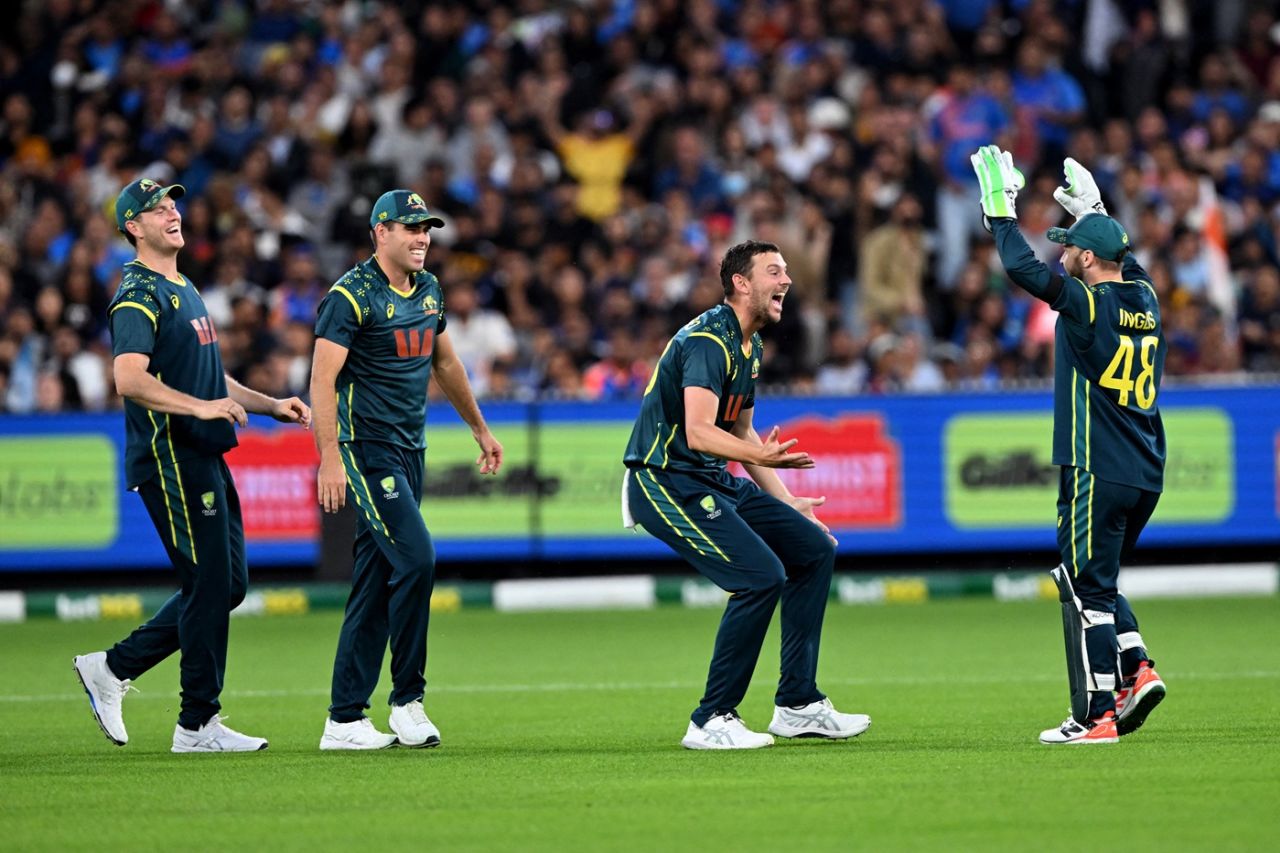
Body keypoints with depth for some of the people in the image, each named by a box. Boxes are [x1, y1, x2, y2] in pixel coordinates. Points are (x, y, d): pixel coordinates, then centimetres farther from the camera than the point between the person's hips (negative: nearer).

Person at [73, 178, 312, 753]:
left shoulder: (185, 291, 21)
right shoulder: (139, 295, -11)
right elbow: (130, 379, -25)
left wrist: (271, 405, 21)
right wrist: (201, 406, -33)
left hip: (206, 459, 10)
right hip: (171, 461, -10)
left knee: (227, 584, 10)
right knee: (209, 584, -7)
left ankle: (114, 668, 17)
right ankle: (197, 726, 0)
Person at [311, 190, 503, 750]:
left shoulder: (427, 290, 12)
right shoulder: (352, 296, -13)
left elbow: (445, 363, 27)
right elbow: (323, 378, -17)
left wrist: (480, 429, 33)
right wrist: (330, 460, -25)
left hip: (410, 450, 8)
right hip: (368, 448, -8)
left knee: (376, 586, 6)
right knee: (415, 559, -17)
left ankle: (344, 720, 8)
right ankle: (407, 700, -6)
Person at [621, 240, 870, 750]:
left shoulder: (749, 345, 14)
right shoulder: (709, 339, -17)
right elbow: (698, 432, -29)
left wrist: (786, 503, 26)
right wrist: (762, 456, -42)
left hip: (715, 481, 10)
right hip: (666, 482, -10)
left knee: (815, 549, 7)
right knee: (762, 575, -21)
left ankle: (798, 706, 11)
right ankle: (711, 722, -13)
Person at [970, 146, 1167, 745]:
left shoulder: (1089, 304, -13)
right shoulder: (1145, 301, 9)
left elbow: (1023, 268, -18)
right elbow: (1124, 260, 32)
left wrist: (1001, 207, -6)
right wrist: (1092, 210, 39)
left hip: (1095, 473, -8)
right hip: (1147, 476, 8)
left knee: (1086, 589, -3)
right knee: (1096, 582, 21)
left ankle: (1096, 716, -5)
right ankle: (1136, 669, 5)